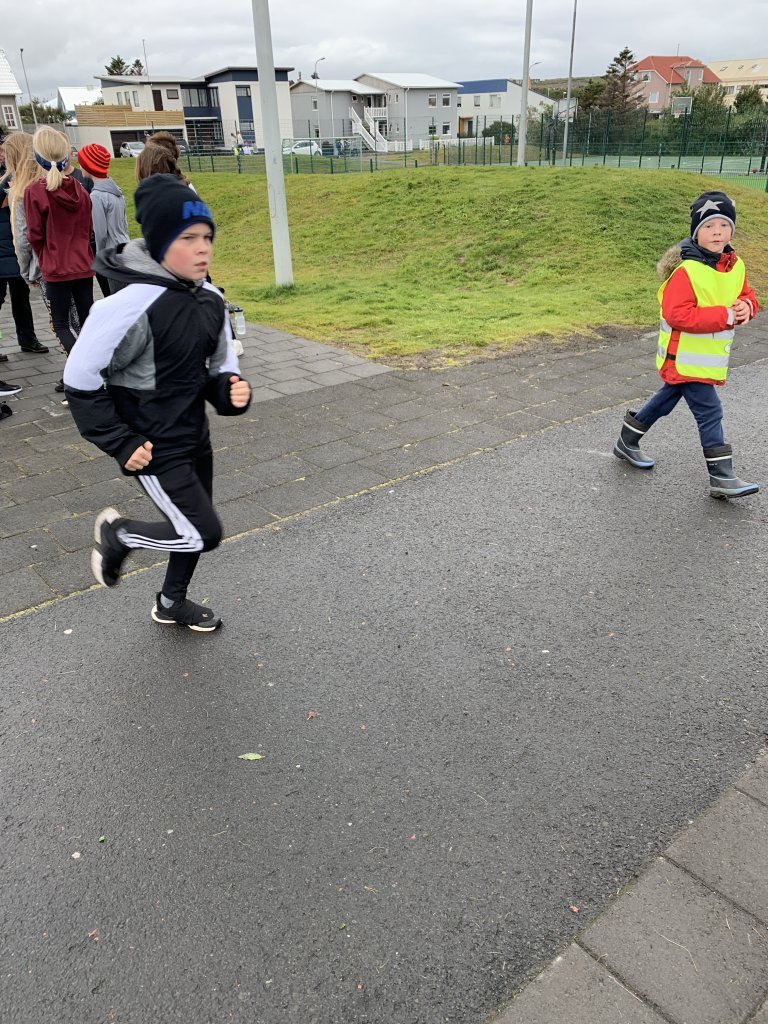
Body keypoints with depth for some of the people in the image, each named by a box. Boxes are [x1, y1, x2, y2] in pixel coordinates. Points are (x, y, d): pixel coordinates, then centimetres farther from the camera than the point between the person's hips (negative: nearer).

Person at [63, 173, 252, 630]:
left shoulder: (212, 300, -3)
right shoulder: (133, 305, -25)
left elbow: (219, 365, 10)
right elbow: (80, 380, -18)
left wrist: (232, 390, -12)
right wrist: (121, 443, -16)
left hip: (195, 437, 7)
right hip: (154, 448, -7)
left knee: (194, 530, 20)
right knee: (204, 534, -6)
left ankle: (172, 603, 45)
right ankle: (118, 533, 21)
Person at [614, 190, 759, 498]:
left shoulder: (735, 266, 4)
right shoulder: (686, 270, -21)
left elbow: (747, 297, 15)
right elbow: (677, 314, -28)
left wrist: (745, 307, -11)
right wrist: (724, 315, -28)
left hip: (710, 356, 8)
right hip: (684, 358, -8)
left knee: (667, 398, 20)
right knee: (710, 412, -6)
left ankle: (628, 442, 37)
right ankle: (722, 477, 3)